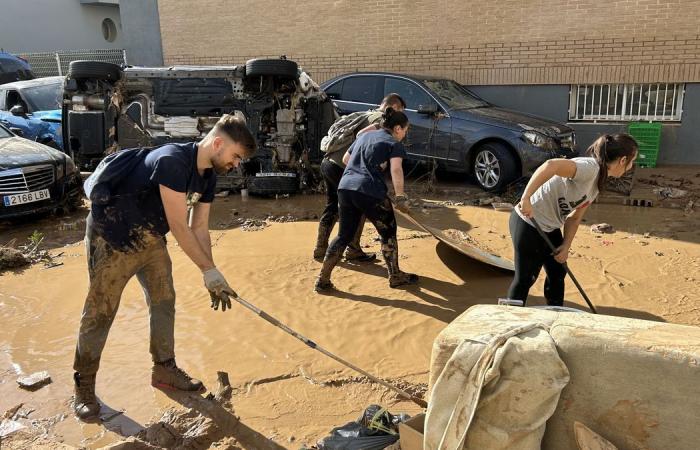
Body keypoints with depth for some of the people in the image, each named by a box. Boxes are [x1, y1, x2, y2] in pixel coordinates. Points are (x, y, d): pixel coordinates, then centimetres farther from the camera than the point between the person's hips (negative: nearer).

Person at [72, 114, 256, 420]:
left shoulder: (207, 176, 0)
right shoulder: (172, 161, -29)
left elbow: (199, 228, 1)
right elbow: (179, 227, -29)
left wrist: (209, 276, -8)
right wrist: (211, 272, -24)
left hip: (150, 238, 9)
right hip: (112, 237, -9)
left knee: (164, 301, 11)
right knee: (101, 312, 1)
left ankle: (164, 369, 27)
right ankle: (84, 385, 18)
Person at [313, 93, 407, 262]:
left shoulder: (366, 114, 20)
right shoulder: (383, 119, -6)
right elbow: (361, 135, -23)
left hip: (328, 162, 9)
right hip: (341, 168, -9)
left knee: (332, 207, 21)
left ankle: (320, 249, 28)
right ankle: (353, 251, 17)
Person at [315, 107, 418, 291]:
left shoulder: (365, 135, 23)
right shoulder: (394, 144, 3)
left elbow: (345, 159, 29)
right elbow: (396, 169, -14)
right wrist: (400, 197, -10)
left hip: (345, 187, 6)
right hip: (369, 192, -6)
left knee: (344, 235, 16)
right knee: (388, 233, 15)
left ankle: (322, 280, 14)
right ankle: (395, 276, 27)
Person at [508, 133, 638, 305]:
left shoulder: (598, 181, 8)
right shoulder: (591, 168, -23)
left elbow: (574, 217, 11)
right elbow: (551, 166, -40)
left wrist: (566, 246, 1)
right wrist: (525, 199, -41)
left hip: (550, 227, 10)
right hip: (528, 223, -10)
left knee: (558, 273, 19)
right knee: (526, 277, 3)